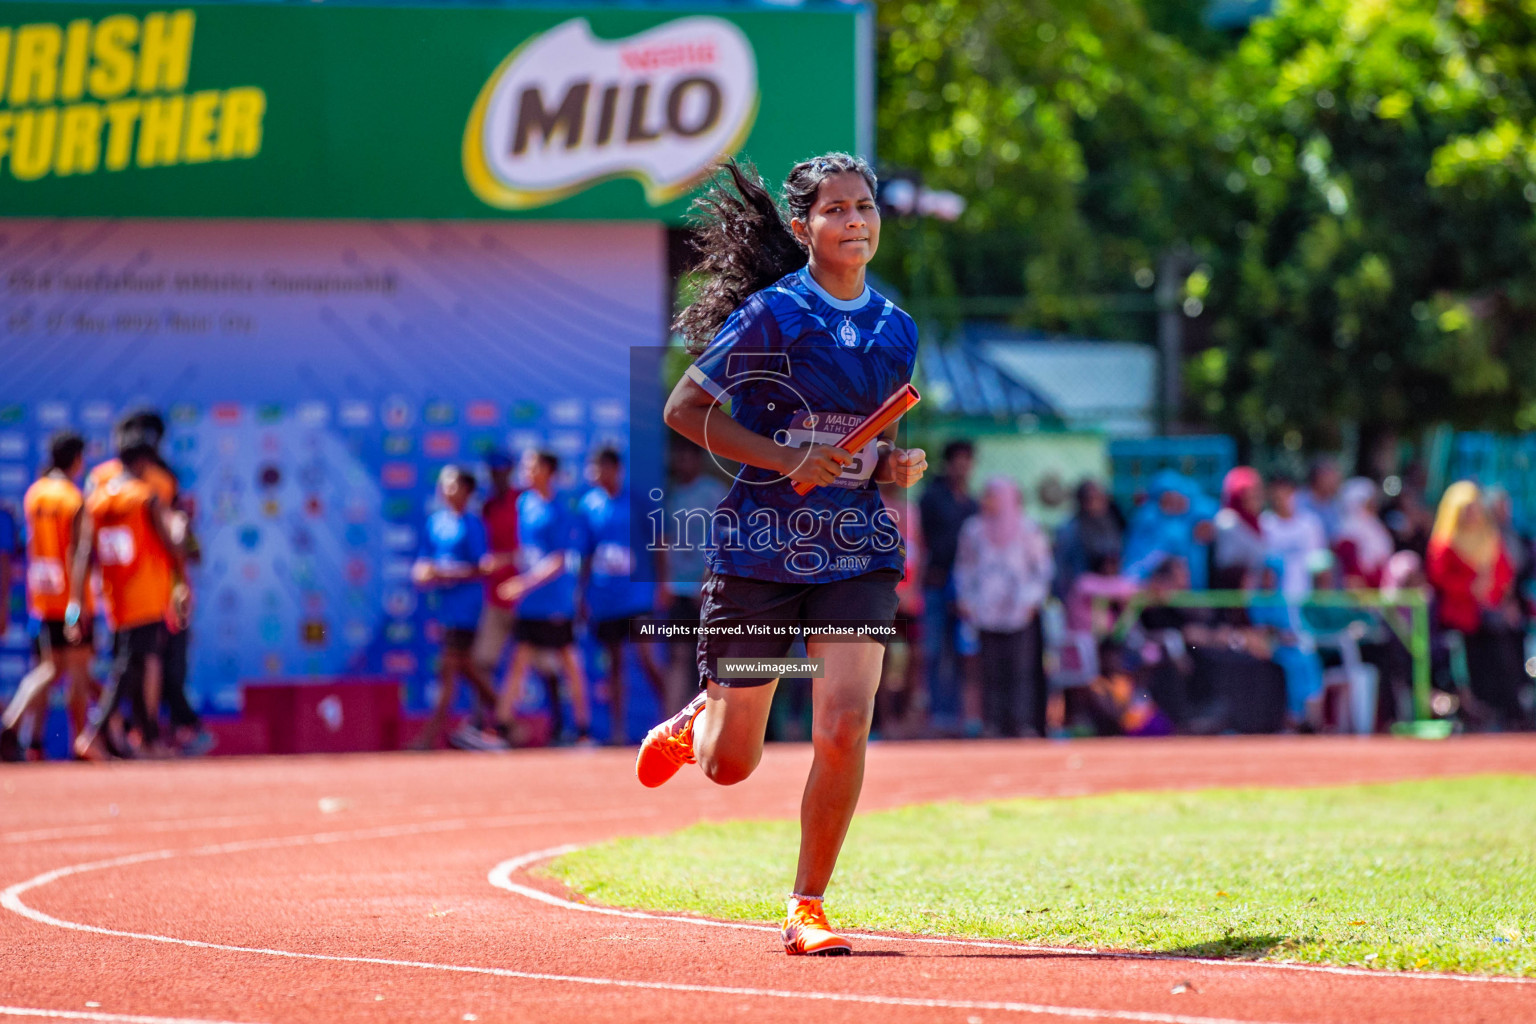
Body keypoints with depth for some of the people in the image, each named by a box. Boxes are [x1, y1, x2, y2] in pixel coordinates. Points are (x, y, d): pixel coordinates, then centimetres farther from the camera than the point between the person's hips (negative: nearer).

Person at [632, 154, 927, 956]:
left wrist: (899, 465, -1)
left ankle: (807, 908, -2)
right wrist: (786, 460, -18)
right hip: (761, 548, -3)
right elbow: (684, 410, -8)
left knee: (845, 724, -16)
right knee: (729, 765, 5)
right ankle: (690, 726, 44)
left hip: (858, 549, 3)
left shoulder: (896, 330, 8)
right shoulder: (772, 313, -8)